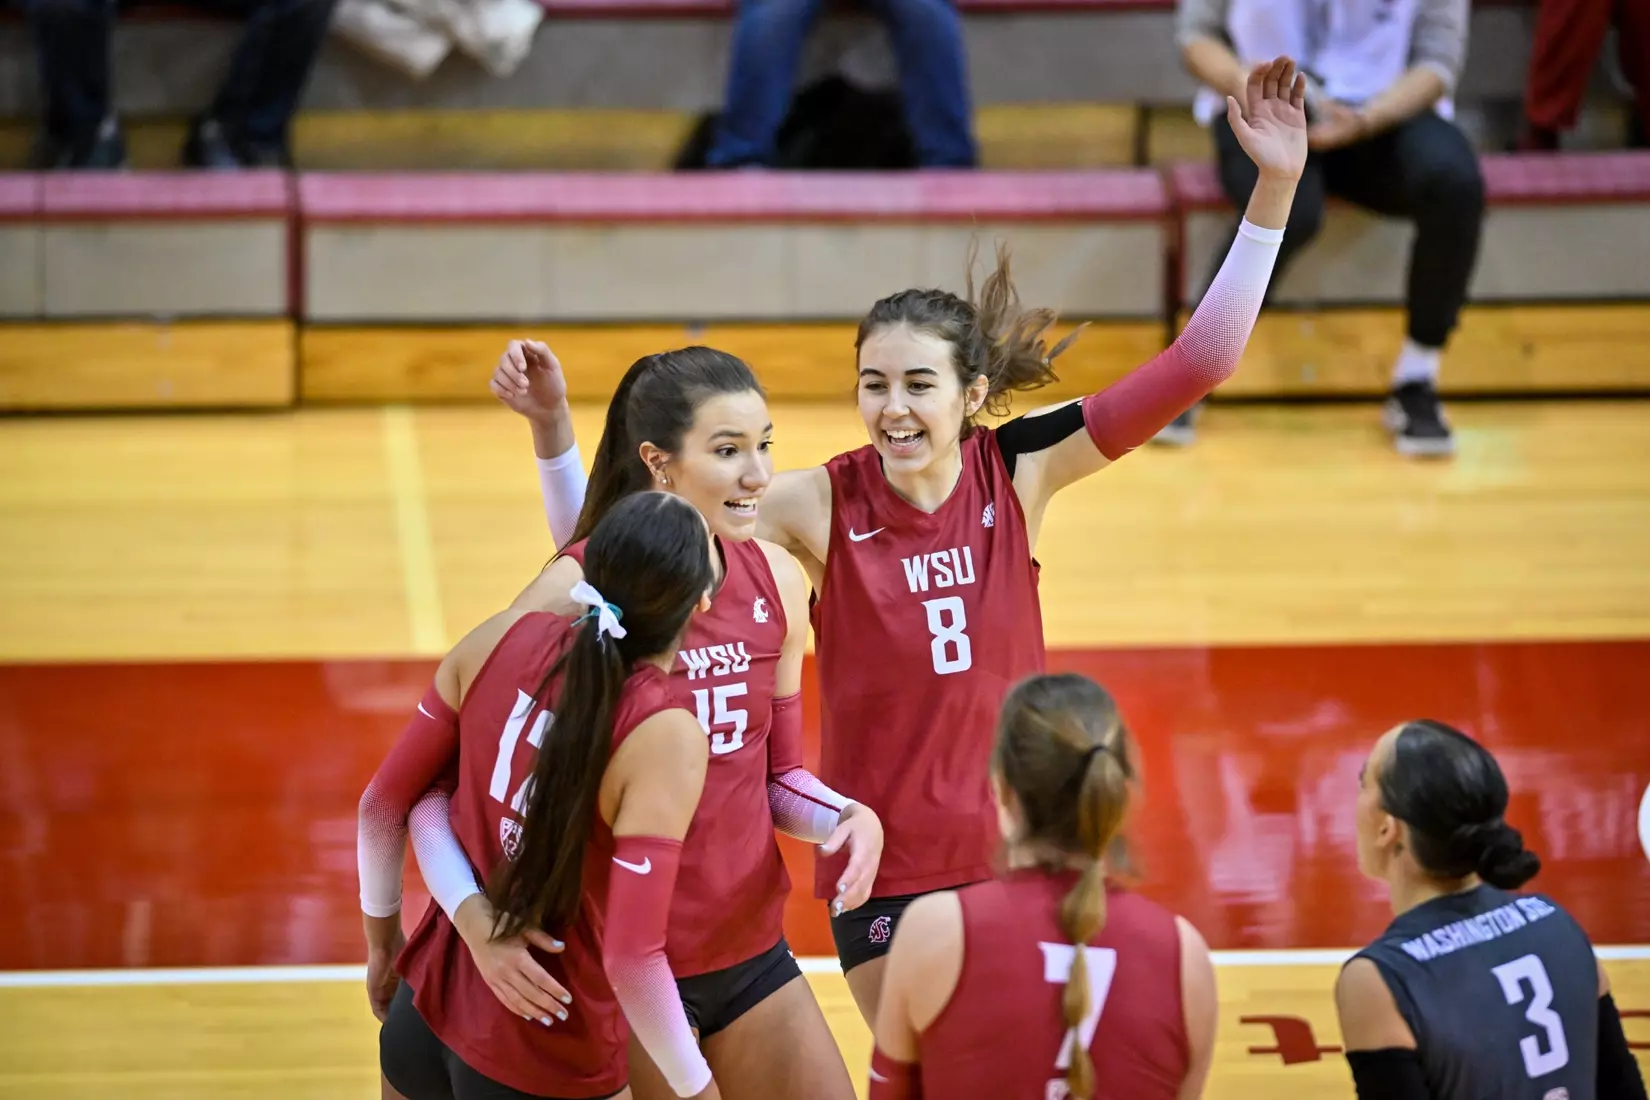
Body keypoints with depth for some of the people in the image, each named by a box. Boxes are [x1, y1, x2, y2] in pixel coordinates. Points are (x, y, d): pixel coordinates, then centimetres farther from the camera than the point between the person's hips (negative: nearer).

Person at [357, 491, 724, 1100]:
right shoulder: (666, 737, -22)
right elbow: (631, 959, -25)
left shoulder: (501, 640, -7)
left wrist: (383, 938, 18)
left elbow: (383, 802, 2)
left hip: (423, 1019, 6)